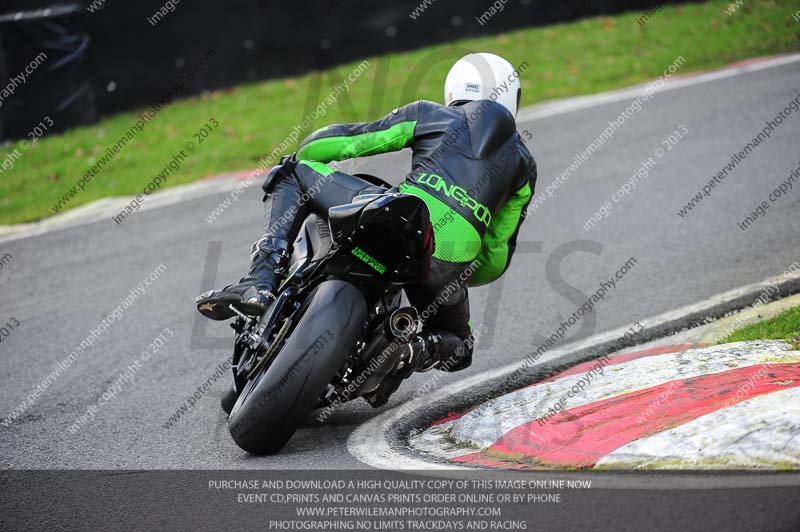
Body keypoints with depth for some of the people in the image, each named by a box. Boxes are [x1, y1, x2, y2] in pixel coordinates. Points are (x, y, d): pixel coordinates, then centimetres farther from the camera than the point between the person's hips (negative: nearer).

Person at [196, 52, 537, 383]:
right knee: (457, 348, 34)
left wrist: (297, 159, 42)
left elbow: (336, 139, 21)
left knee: (292, 174, 20)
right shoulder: (524, 163, 28)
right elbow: (497, 257, 26)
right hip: (450, 265, 2)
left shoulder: (428, 114, 22)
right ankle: (414, 351, -4)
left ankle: (260, 281, -2)